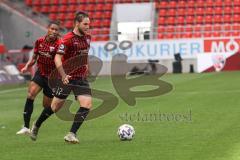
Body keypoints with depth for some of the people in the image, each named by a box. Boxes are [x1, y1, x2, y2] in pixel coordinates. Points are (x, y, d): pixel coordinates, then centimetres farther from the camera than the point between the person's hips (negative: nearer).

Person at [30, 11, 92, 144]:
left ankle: (71, 134, -10)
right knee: (56, 107, 6)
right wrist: (63, 76, -30)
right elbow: (57, 58, -21)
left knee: (87, 104, -13)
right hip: (67, 78, -6)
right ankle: (36, 126, 30)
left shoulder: (87, 37, 6)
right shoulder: (68, 39, -16)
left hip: (82, 78, 6)